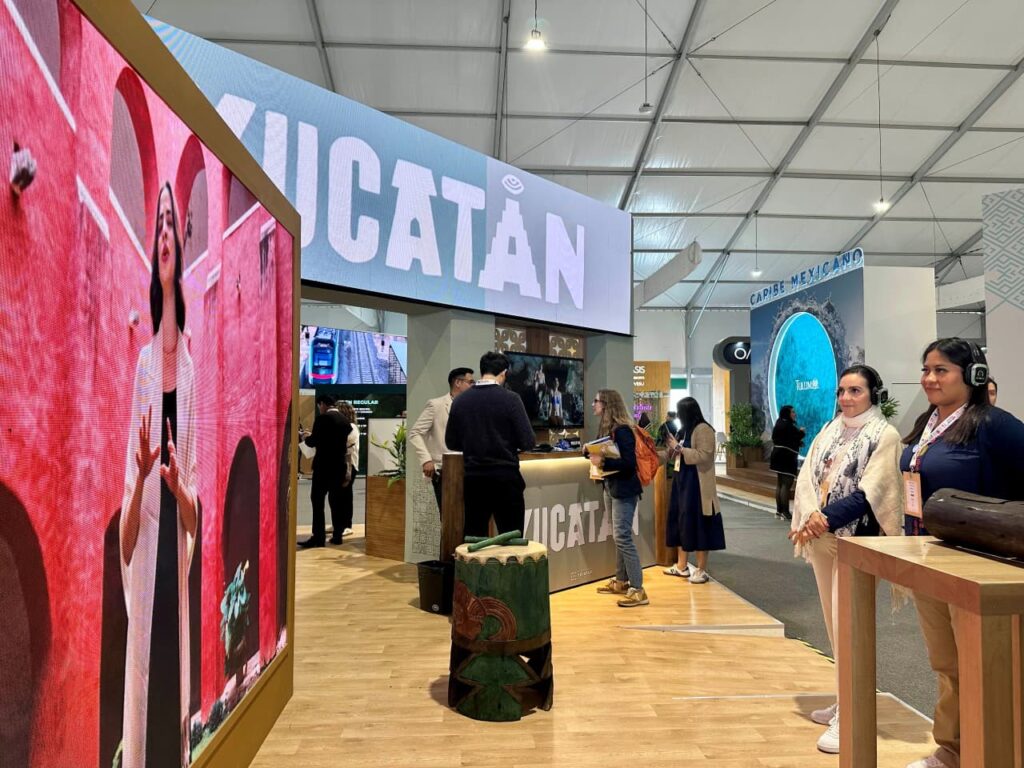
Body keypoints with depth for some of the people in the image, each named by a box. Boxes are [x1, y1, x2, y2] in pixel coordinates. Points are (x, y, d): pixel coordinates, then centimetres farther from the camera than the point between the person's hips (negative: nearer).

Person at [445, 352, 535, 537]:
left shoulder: (460, 400, 2)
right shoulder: (510, 399, -10)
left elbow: (451, 442, 8)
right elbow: (527, 442, -11)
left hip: (473, 477, 4)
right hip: (505, 477, -4)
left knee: (473, 538, 12)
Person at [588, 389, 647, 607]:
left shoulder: (622, 430, -17)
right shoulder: (606, 428, 10)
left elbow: (629, 462, -22)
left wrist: (603, 462, -25)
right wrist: (593, 454, -3)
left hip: (624, 489, -9)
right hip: (610, 487, 9)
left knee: (623, 537, -10)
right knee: (618, 536, 15)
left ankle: (637, 590, -5)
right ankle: (621, 581, 26)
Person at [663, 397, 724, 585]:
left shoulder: (703, 430, -14)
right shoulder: (685, 429, 14)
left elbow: (703, 456, -23)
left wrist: (679, 448, -19)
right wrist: (673, 449, 4)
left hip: (697, 484, -9)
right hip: (682, 481, 9)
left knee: (698, 525, -3)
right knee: (682, 522, 12)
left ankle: (701, 570, 7)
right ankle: (682, 566, 21)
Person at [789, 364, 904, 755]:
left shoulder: (885, 435, -5)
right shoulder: (829, 431, 11)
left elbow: (868, 493, -14)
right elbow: (806, 476, 3)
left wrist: (826, 519, -21)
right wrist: (811, 514, -15)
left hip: (856, 540, -6)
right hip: (821, 537, 6)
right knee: (833, 622, 14)